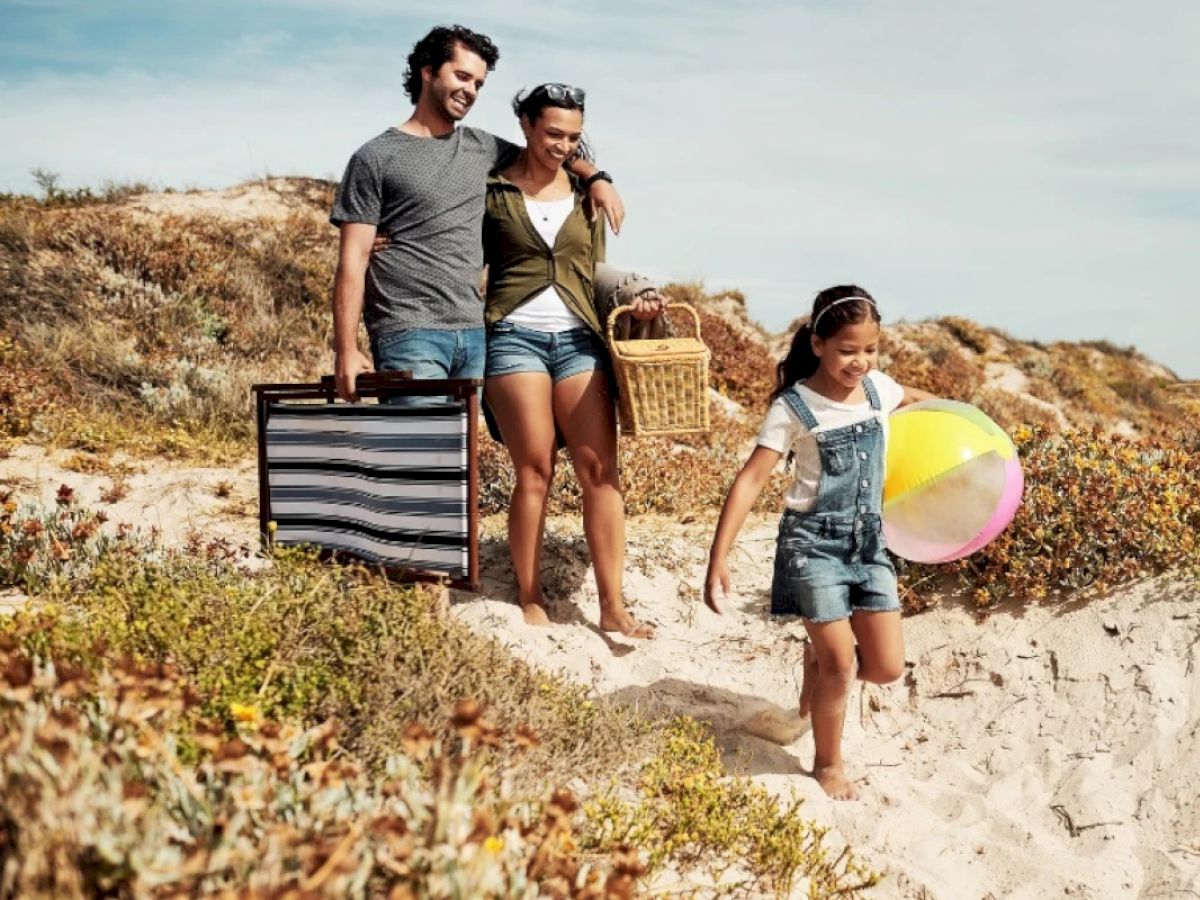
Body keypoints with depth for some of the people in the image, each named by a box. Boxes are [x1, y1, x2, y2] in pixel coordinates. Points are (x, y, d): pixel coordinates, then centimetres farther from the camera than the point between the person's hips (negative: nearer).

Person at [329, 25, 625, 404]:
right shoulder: (376, 158, 2)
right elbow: (353, 260, -2)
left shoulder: (480, 147, 18)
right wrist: (346, 350, -10)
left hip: (473, 335, 6)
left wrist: (595, 176, 13)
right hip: (409, 335, -5)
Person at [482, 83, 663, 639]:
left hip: (578, 337, 3)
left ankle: (613, 607, -1)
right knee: (535, 472, -5)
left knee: (599, 468, -5)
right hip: (515, 336, -3)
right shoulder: (493, 191, 3)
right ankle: (531, 603, 7)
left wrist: (635, 293, -1)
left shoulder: (585, 192, 13)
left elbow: (594, 269, 15)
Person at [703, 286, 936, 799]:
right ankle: (827, 764, 17)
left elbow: (912, 400, 28)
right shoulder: (794, 407, -14)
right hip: (813, 541, -5)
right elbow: (750, 481, -18)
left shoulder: (878, 388, 1)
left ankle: (820, 663, 34)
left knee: (887, 667, 2)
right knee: (841, 662, -6)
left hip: (868, 540, 5)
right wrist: (718, 559, -23)